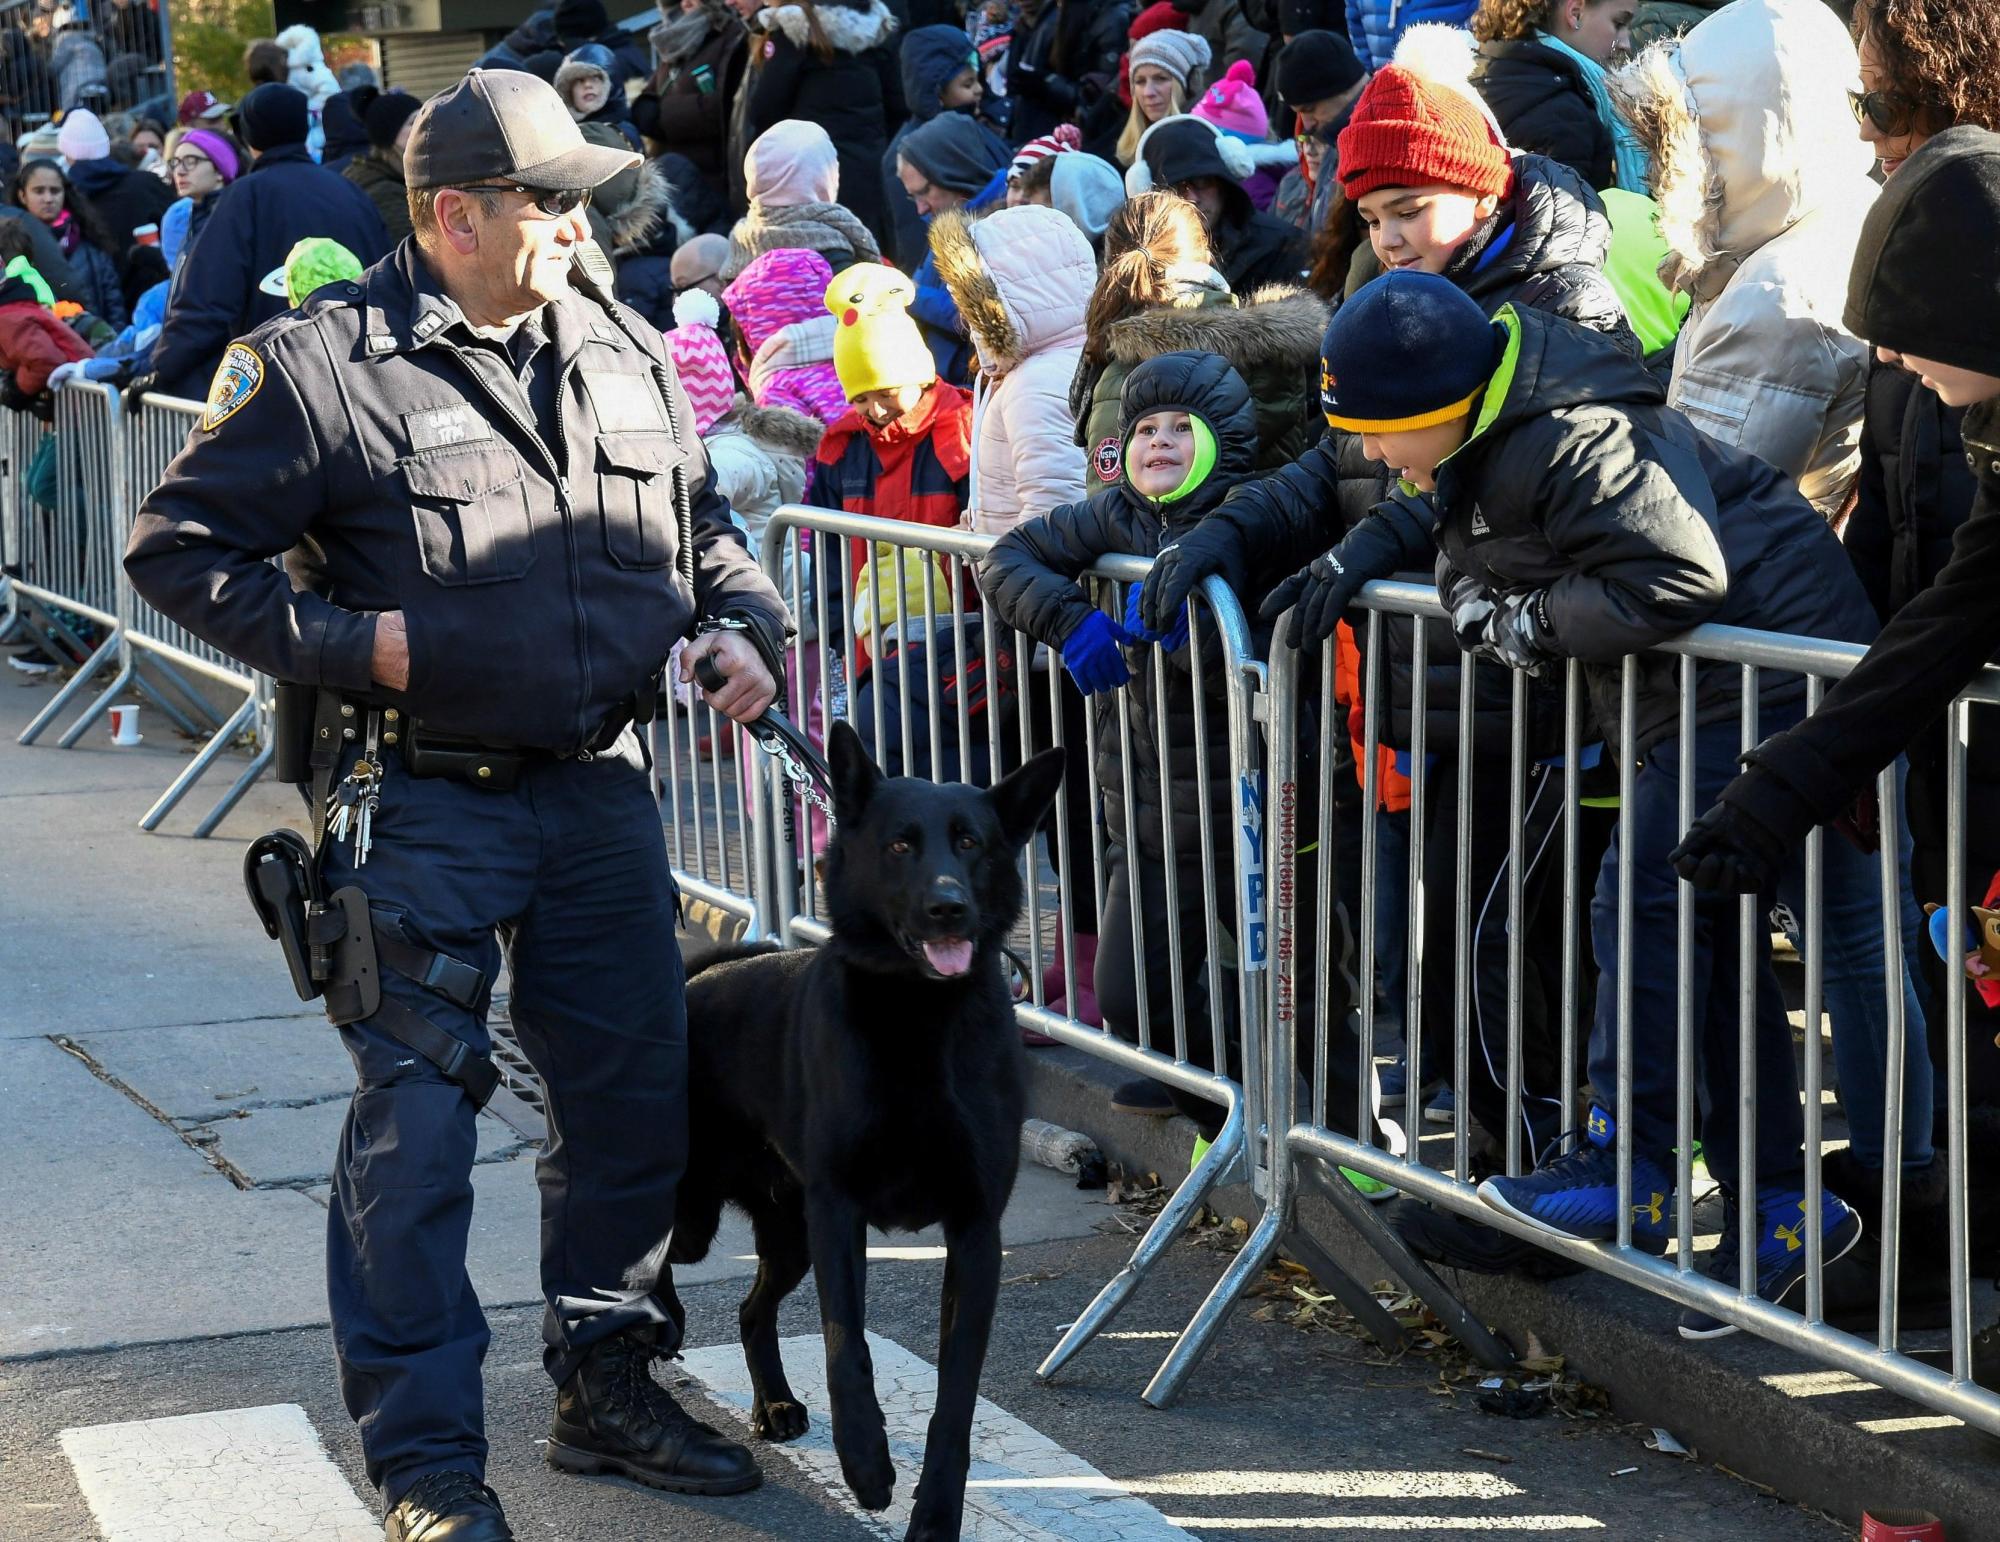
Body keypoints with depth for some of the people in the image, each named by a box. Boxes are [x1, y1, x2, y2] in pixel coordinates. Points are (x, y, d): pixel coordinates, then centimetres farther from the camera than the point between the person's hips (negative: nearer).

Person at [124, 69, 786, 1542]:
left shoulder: (625, 352, 8)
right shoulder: (323, 365, -11)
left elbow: (705, 522, 22)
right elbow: (179, 548, -8)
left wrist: (742, 627, 4)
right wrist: (348, 641, -16)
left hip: (601, 795, 6)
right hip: (422, 810, -6)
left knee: (636, 1094, 12)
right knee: (415, 1126, -4)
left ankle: (608, 1384, 31)